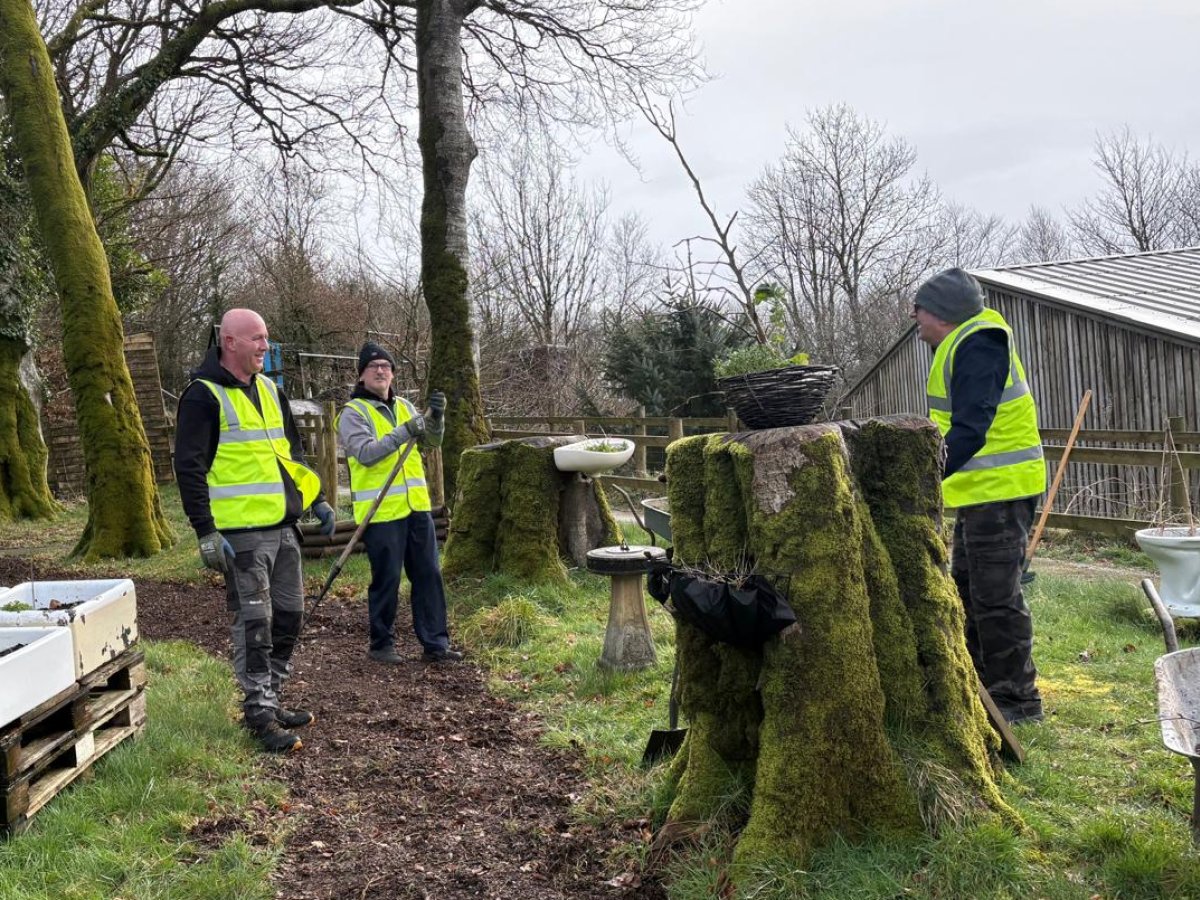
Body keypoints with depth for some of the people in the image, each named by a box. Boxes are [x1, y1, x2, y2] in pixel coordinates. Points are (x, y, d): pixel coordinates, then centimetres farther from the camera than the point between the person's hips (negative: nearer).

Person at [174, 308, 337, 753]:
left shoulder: (270, 390, 15)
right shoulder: (204, 396, -8)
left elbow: (292, 452, 24)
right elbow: (188, 468, -12)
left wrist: (317, 500, 16)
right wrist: (206, 531, -17)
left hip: (283, 528, 8)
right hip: (240, 533, -8)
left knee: (289, 615, 12)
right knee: (253, 624, -4)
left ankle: (270, 701, 26)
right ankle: (260, 715, 6)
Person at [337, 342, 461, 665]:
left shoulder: (404, 406, 15)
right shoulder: (353, 413, -5)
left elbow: (431, 440, 6)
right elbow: (365, 453, -20)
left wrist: (436, 416, -13)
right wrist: (404, 432, -26)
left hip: (416, 506, 6)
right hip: (380, 511, -6)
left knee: (429, 575, 7)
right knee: (386, 580, 1)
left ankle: (435, 643, 14)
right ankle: (381, 644, 16)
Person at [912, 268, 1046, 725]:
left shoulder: (978, 345, -19)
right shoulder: (959, 346, 14)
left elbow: (969, 429, -29)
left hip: (1000, 489, -11)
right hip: (979, 490, 11)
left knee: (995, 597, -4)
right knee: (967, 590, 17)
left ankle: (1018, 700, 7)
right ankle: (983, 686, 29)